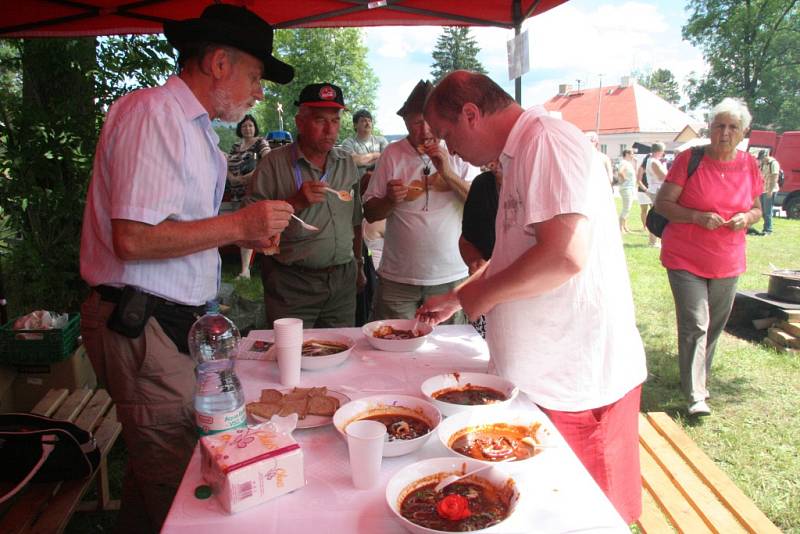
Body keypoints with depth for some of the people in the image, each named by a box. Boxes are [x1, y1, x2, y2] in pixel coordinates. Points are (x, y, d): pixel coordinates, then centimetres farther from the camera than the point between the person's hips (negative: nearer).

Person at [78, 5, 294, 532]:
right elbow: (132, 239, -22)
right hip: (144, 326, -9)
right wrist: (238, 223, -16)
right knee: (176, 484, 0)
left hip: (173, 323, 9)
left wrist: (241, 235, 13)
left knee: (155, 467, 17)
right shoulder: (154, 112, -14)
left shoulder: (195, 125, 17)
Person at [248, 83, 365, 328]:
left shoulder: (347, 163, 10)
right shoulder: (275, 163, -6)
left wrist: (358, 264, 19)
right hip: (291, 285, -4)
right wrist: (295, 202, -21)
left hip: (342, 281, 4)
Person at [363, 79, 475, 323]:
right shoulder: (392, 154, 0)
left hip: (450, 276, 1)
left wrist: (449, 174, -17)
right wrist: (390, 200, -17)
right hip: (398, 278, 0)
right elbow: (370, 214, 3)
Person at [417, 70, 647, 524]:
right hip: (544, 375, 10)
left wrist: (482, 294, -14)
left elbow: (565, 255, -28)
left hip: (581, 380, -10)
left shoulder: (547, 140, -17)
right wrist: (455, 299, 25)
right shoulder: (518, 155, 16)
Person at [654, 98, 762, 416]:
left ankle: (700, 380, 34)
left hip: (727, 262, 5)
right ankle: (696, 396, -2)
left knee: (715, 325, 14)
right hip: (685, 258, -5)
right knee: (695, 325, -10)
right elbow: (662, 204, -10)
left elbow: (756, 208, 15)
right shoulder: (689, 159, -9)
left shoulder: (749, 165, 5)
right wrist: (698, 216, -24)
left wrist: (746, 218, -8)